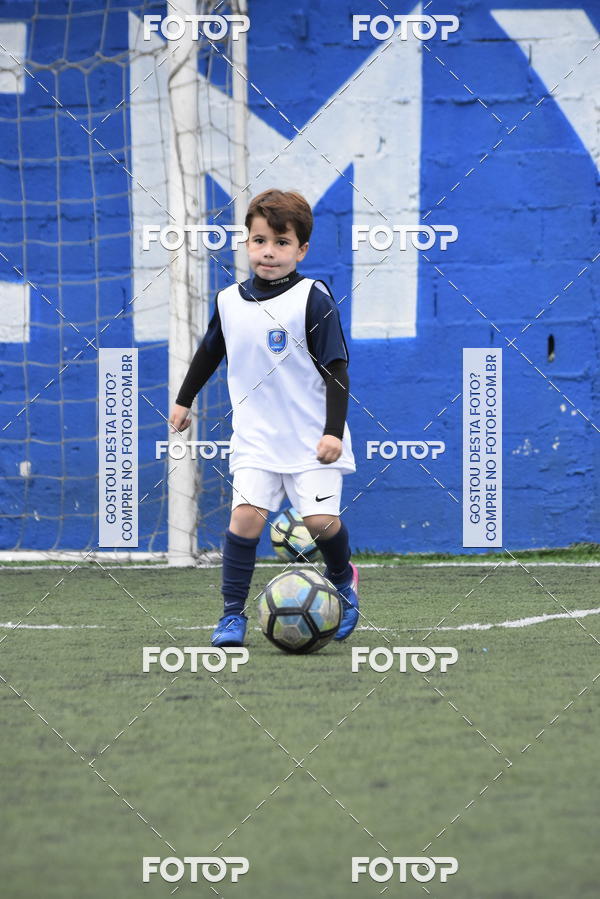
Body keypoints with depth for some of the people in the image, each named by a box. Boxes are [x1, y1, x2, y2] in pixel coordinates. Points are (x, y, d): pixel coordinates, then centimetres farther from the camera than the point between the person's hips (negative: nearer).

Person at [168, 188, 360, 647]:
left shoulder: (313, 298, -10)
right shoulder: (229, 301, 4)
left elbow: (336, 368, -9)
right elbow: (210, 351, 23)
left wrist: (334, 432, -15)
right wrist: (184, 400, 30)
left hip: (313, 437, -3)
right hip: (255, 437, 3)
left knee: (321, 519, -11)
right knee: (246, 515, -13)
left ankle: (342, 578, 21)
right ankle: (233, 613, -5)